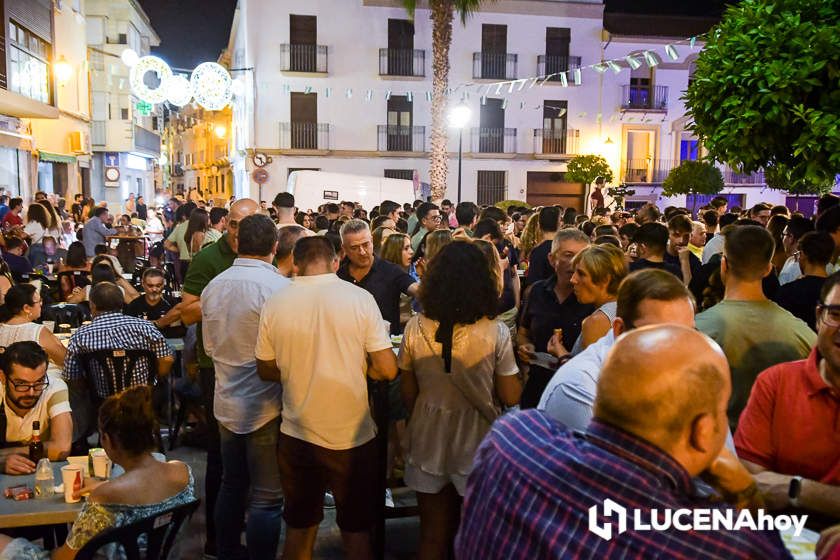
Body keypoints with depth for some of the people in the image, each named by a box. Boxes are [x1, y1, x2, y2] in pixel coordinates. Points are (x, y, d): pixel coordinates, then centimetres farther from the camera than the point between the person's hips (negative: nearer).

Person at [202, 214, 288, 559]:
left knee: (231, 485, 21)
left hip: (227, 403, 7)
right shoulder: (279, 287, -20)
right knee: (266, 498, 5)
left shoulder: (213, 286, 1)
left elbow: (210, 346, 12)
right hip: (265, 406, -7)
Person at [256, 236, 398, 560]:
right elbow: (387, 370, -13)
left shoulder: (274, 304, -6)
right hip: (352, 435, -2)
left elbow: (266, 370, 4)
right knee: (356, 529, 17)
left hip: (296, 435, 2)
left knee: (299, 527, 21)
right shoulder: (359, 298, -12)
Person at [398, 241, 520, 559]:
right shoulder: (495, 332, -18)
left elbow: (408, 393, -1)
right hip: (476, 442, -2)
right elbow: (511, 397, -12)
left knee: (433, 533, 21)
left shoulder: (415, 328, -11)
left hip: (428, 440, 2)